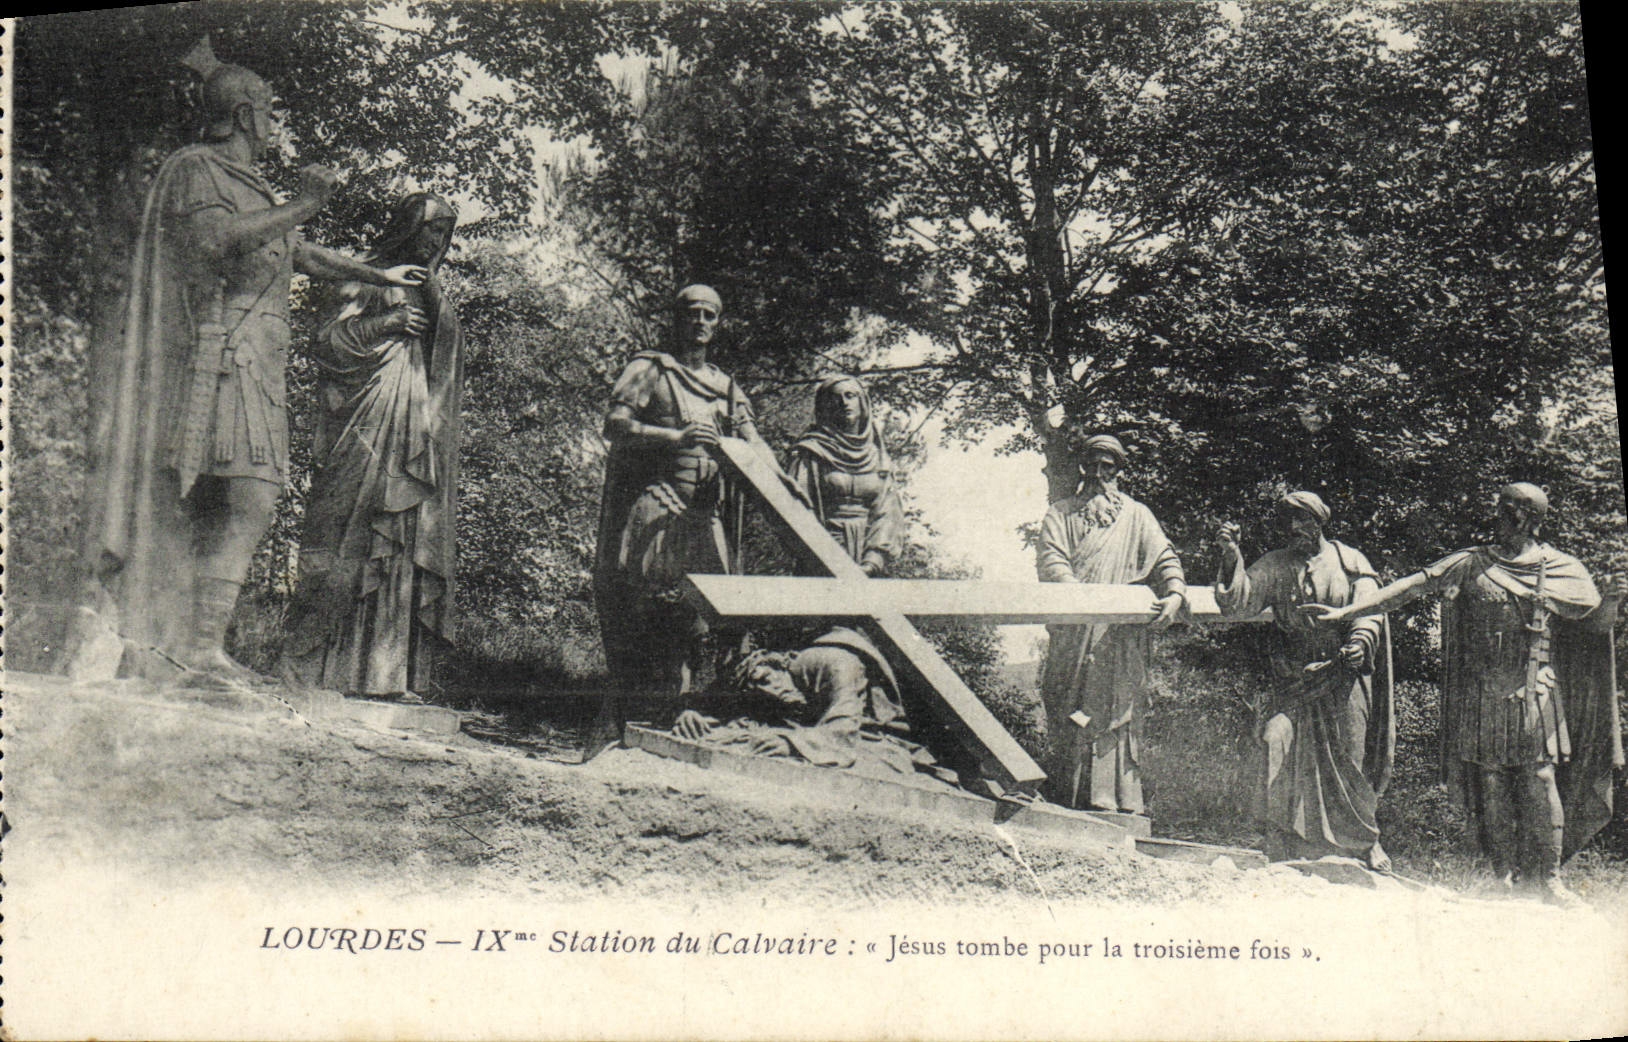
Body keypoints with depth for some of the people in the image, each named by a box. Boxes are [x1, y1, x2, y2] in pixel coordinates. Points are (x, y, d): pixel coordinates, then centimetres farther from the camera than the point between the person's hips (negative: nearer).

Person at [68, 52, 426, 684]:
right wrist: (302, 207, -16)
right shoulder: (193, 169, -4)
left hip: (251, 364, 9)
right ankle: (201, 639, -15)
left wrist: (379, 276, 44)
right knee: (249, 493, -17)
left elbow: (298, 252, 36)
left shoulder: (246, 184, 25)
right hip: (214, 356, -9)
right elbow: (213, 240, -23)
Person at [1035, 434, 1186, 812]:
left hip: (1121, 639, 1)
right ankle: (1063, 802, -3)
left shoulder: (1137, 516, 19)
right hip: (1071, 636, -1)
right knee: (1067, 717, -5)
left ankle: (1119, 800, -4)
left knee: (1119, 710, -5)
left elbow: (1164, 558, 8)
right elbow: (1051, 561, -1)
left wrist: (1174, 594, -15)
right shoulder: (1060, 514, 16)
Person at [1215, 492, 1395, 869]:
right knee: (1278, 742, -15)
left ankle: (1365, 841, 26)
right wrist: (1231, 557, -17)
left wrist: (1360, 642, -21)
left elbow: (1370, 609, 0)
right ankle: (1282, 851, -6)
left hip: (1342, 679, -1)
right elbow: (1240, 603, -3)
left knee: (1350, 760, 4)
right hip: (1293, 681, 1)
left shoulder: (1349, 562, 5)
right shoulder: (1274, 566, 7)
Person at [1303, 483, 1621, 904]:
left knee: (1540, 784, -5)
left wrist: (1620, 603, -4)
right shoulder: (1471, 564, 5)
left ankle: (1546, 877, 5)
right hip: (1482, 695, 1)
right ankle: (1505, 875, 14)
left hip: (1535, 695, 0)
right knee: (1490, 786, 3)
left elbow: (1595, 619, 15)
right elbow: (1412, 587, 0)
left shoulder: (1561, 570, 8)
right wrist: (1345, 611, -7)